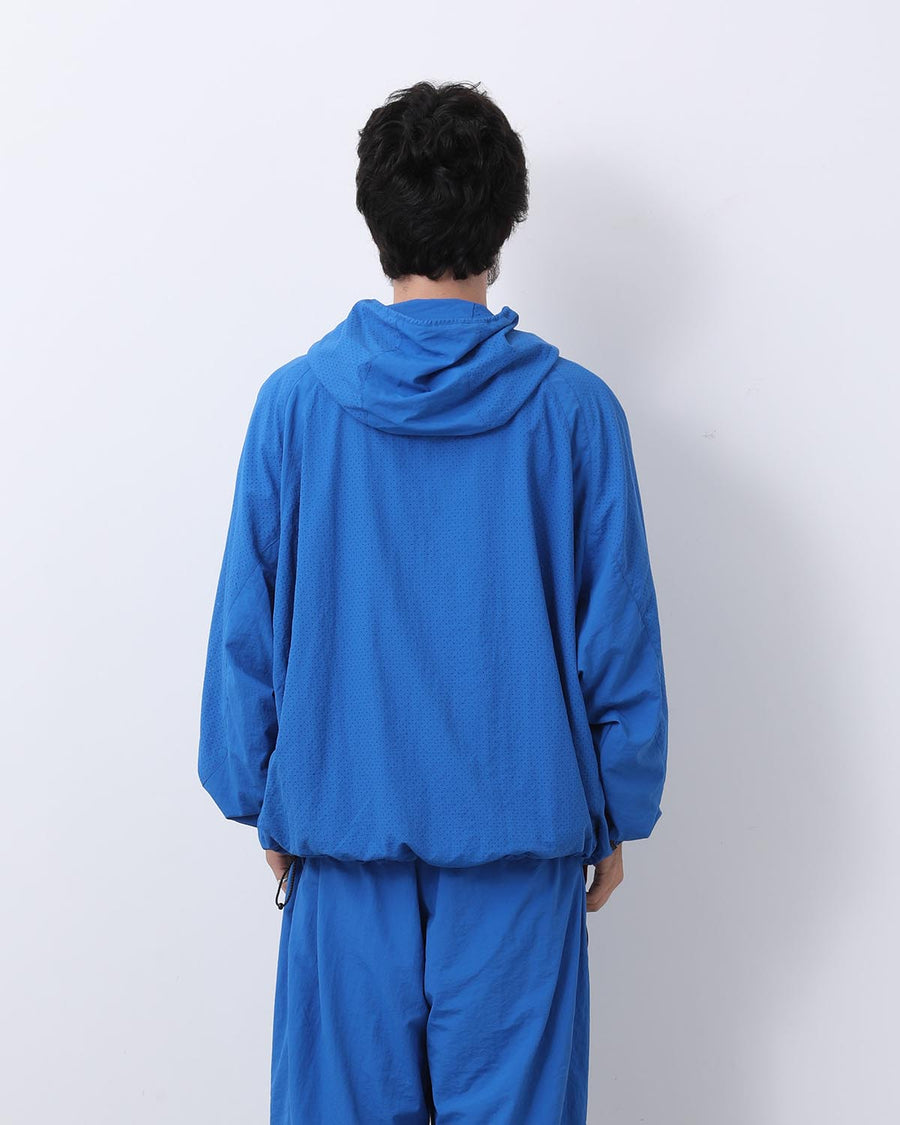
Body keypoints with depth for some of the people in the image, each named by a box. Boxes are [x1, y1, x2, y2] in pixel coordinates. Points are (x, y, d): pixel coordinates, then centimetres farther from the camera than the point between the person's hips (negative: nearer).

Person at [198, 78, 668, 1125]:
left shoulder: (294, 402, -5)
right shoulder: (573, 409, -7)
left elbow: (247, 628, 0)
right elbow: (618, 637, -3)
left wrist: (261, 801, 11)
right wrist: (617, 815, 9)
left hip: (343, 816, 1)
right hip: (521, 825, -1)